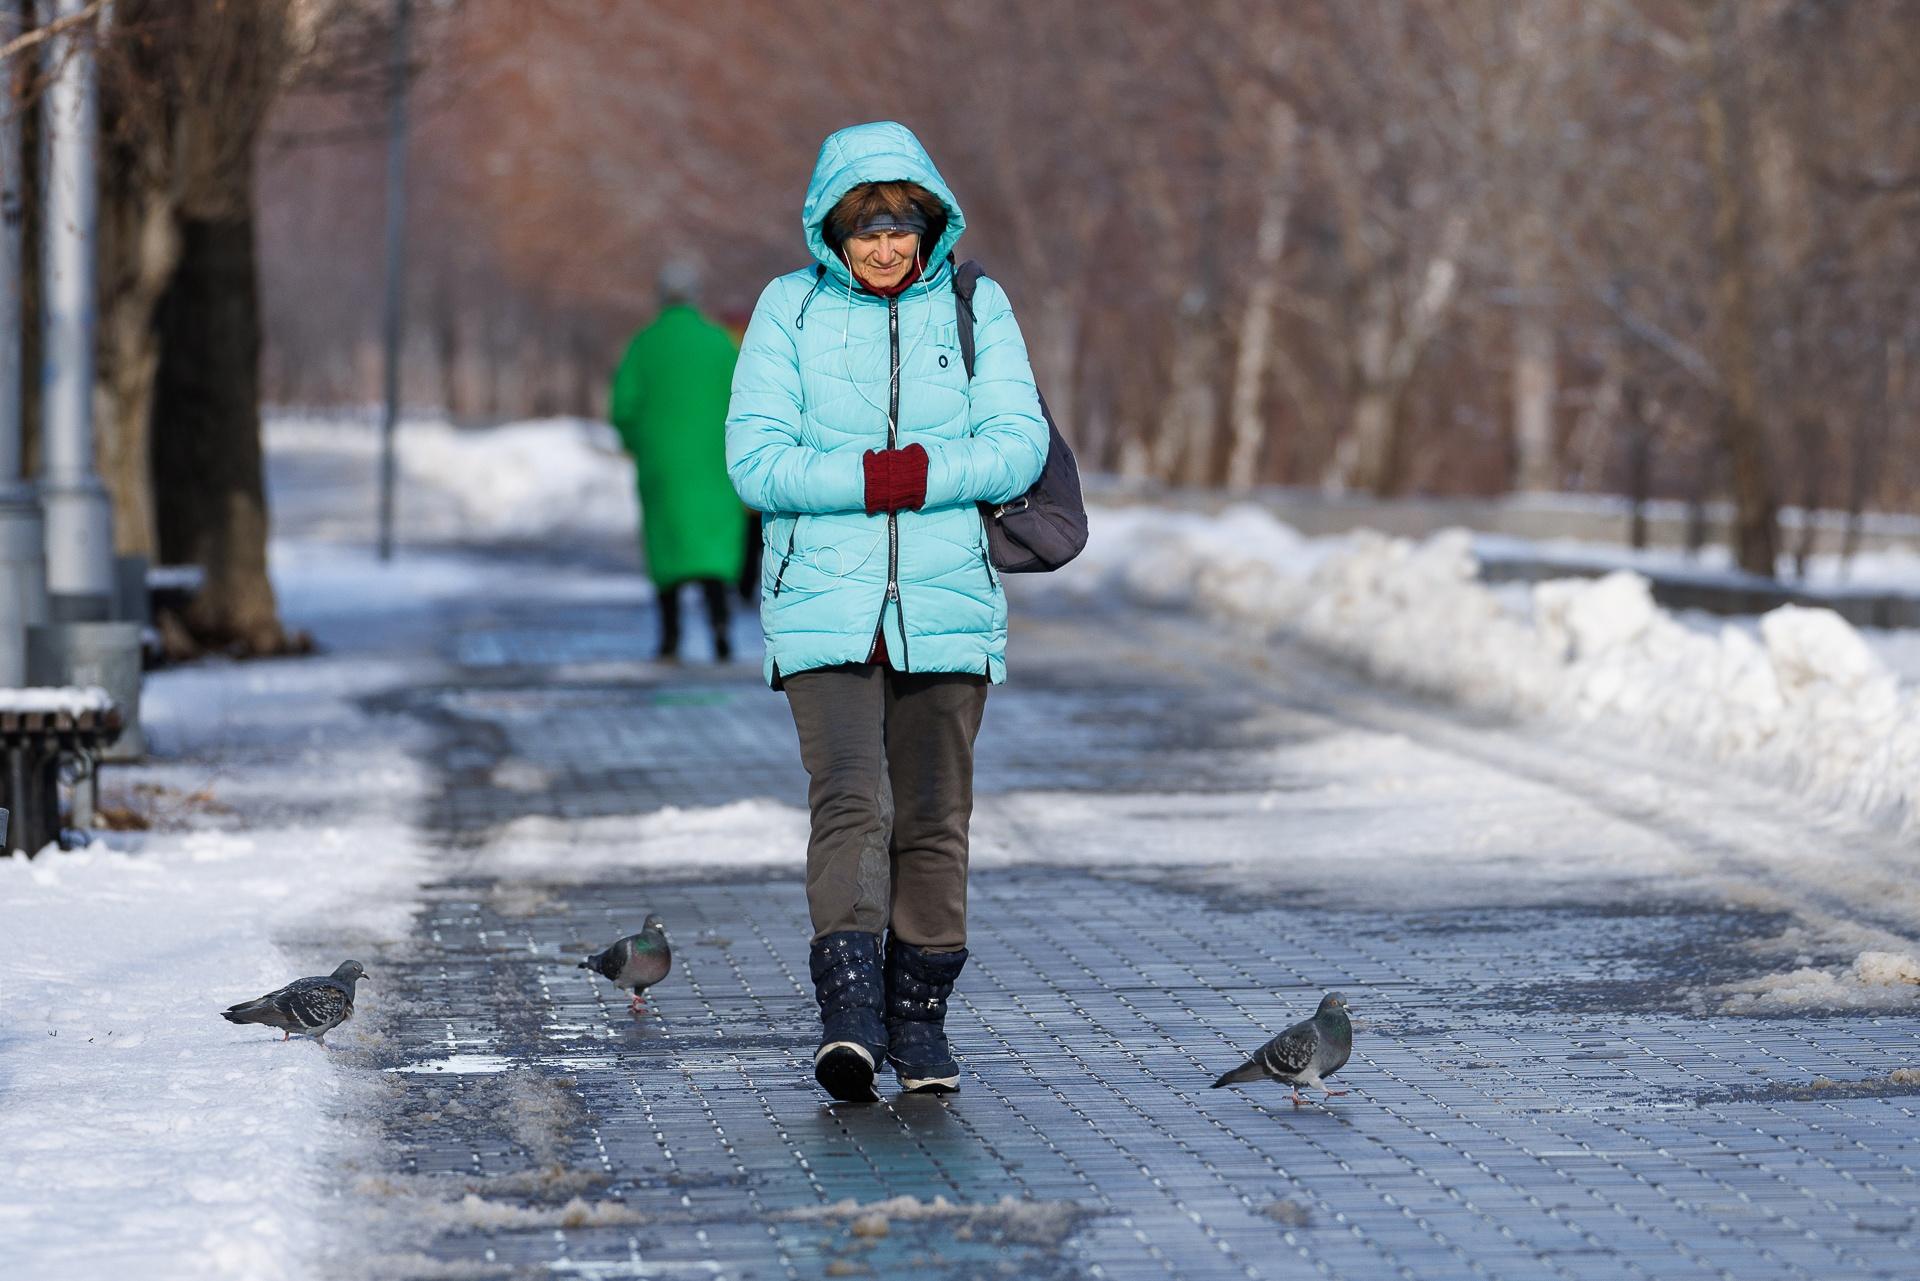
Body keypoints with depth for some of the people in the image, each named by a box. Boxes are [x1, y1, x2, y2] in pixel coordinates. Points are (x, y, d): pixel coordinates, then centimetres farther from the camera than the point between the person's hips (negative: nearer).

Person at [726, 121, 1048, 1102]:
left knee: (933, 818, 5)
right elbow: (757, 461, -5)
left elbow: (1018, 448, -3)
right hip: (824, 605, -2)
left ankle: (920, 1017, 15)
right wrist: (879, 479, -15)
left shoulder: (976, 309, 6)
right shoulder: (791, 310, 3)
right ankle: (848, 1015, -24)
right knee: (849, 800, -17)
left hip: (947, 605, 2)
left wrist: (917, 473, -17)